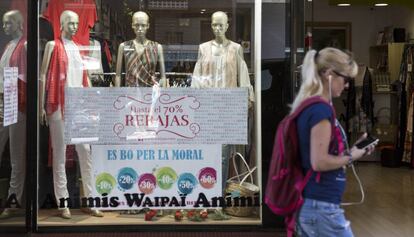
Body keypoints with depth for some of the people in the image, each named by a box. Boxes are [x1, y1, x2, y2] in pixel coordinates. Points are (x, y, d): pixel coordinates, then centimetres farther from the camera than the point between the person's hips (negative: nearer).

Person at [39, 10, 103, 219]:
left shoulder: (78, 48, 16)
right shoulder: (53, 46, 2)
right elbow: (43, 76, -1)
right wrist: (41, 106, -7)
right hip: (58, 105, -5)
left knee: (85, 151, 2)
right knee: (60, 153, 0)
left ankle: (91, 199, 6)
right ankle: (62, 201, 4)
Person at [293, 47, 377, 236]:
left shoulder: (307, 107, 11)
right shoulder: (321, 110, -17)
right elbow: (319, 162, -22)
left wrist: (349, 149, 10)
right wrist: (351, 156, -7)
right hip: (322, 207, -9)